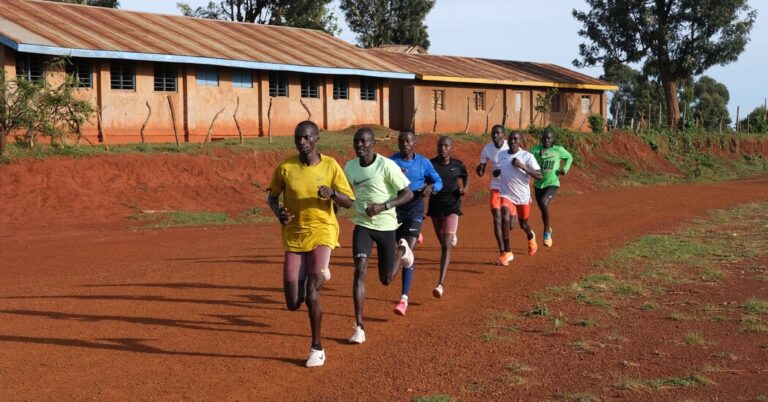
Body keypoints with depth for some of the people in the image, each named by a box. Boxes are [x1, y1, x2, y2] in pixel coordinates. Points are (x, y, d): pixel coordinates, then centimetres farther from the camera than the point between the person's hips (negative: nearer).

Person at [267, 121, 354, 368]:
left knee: (311, 294, -19)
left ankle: (317, 347, 2)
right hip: (294, 236, 2)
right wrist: (278, 212, -12)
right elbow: (272, 197, 10)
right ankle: (318, 274, 37)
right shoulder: (285, 167, -4)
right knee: (293, 304, 1)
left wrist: (332, 193, -23)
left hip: (322, 232, -2)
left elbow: (349, 202, -1)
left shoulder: (330, 166, -6)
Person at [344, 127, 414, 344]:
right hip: (362, 225, 3)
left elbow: (408, 194, -14)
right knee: (360, 271, -17)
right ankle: (359, 328, -12)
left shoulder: (386, 165, -16)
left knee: (386, 279, 9)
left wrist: (383, 207, -26)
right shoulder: (350, 167, 0)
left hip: (386, 226, -3)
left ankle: (402, 250, 43)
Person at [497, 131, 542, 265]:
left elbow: (539, 175, -19)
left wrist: (522, 166, -28)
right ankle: (507, 253, -17)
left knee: (523, 224, 18)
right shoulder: (501, 155, 1)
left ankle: (531, 237, 56)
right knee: (505, 218, -25)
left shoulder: (527, 156, -12)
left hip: (523, 196, -1)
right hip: (506, 195, 2)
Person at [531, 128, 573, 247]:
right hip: (538, 185, 3)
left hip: (552, 184, -3)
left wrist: (565, 168, -2)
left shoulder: (558, 150, -3)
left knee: (544, 203, -28)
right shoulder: (536, 150, -4)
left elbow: (569, 157, 15)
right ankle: (548, 230, 45)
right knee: (543, 209, 16)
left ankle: (546, 232, -13)